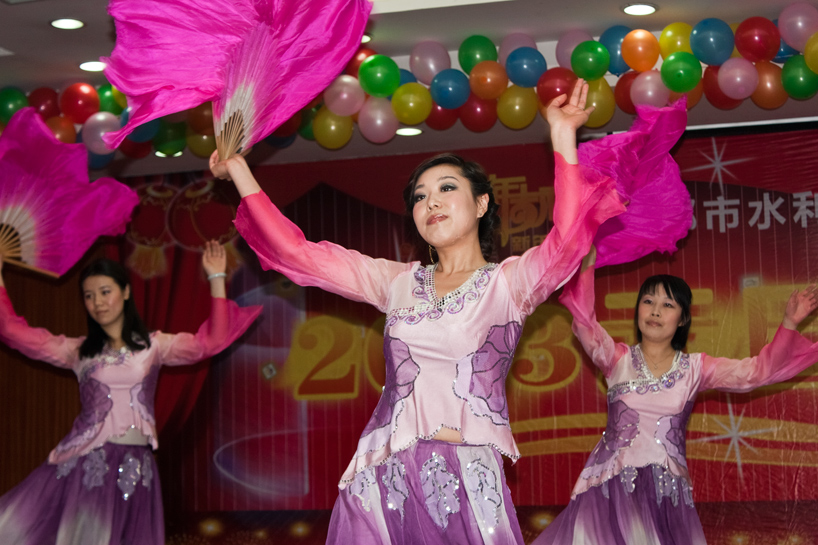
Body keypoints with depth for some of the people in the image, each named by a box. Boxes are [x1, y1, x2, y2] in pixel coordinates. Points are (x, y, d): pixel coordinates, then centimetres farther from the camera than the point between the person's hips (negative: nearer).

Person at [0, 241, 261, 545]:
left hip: (134, 465, 0)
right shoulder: (78, 351, 12)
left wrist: (216, 279, -3)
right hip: (85, 460, 1)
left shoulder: (152, 346, 10)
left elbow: (209, 342, 0)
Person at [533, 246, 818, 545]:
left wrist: (788, 325, -11)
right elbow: (585, 324, -12)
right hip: (612, 484, -1)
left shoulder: (695, 369, 7)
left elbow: (757, 371, 0)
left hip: (665, 488, 1)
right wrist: (586, 266, -20)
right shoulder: (618, 360, 3)